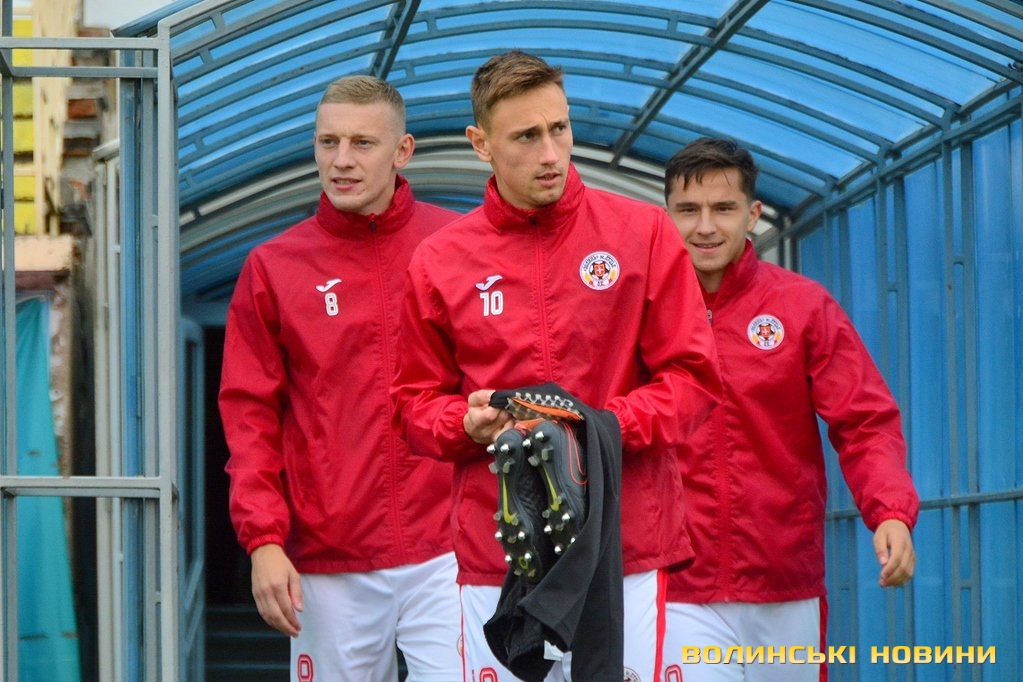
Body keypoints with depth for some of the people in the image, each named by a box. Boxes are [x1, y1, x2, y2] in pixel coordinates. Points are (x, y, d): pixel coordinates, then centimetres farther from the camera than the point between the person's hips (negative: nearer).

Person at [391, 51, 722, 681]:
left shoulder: (643, 233, 3)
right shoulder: (439, 261, 6)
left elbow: (693, 377, 2)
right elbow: (417, 401, 12)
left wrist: (606, 425, -14)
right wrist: (469, 423, -9)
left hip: (627, 550, -1)